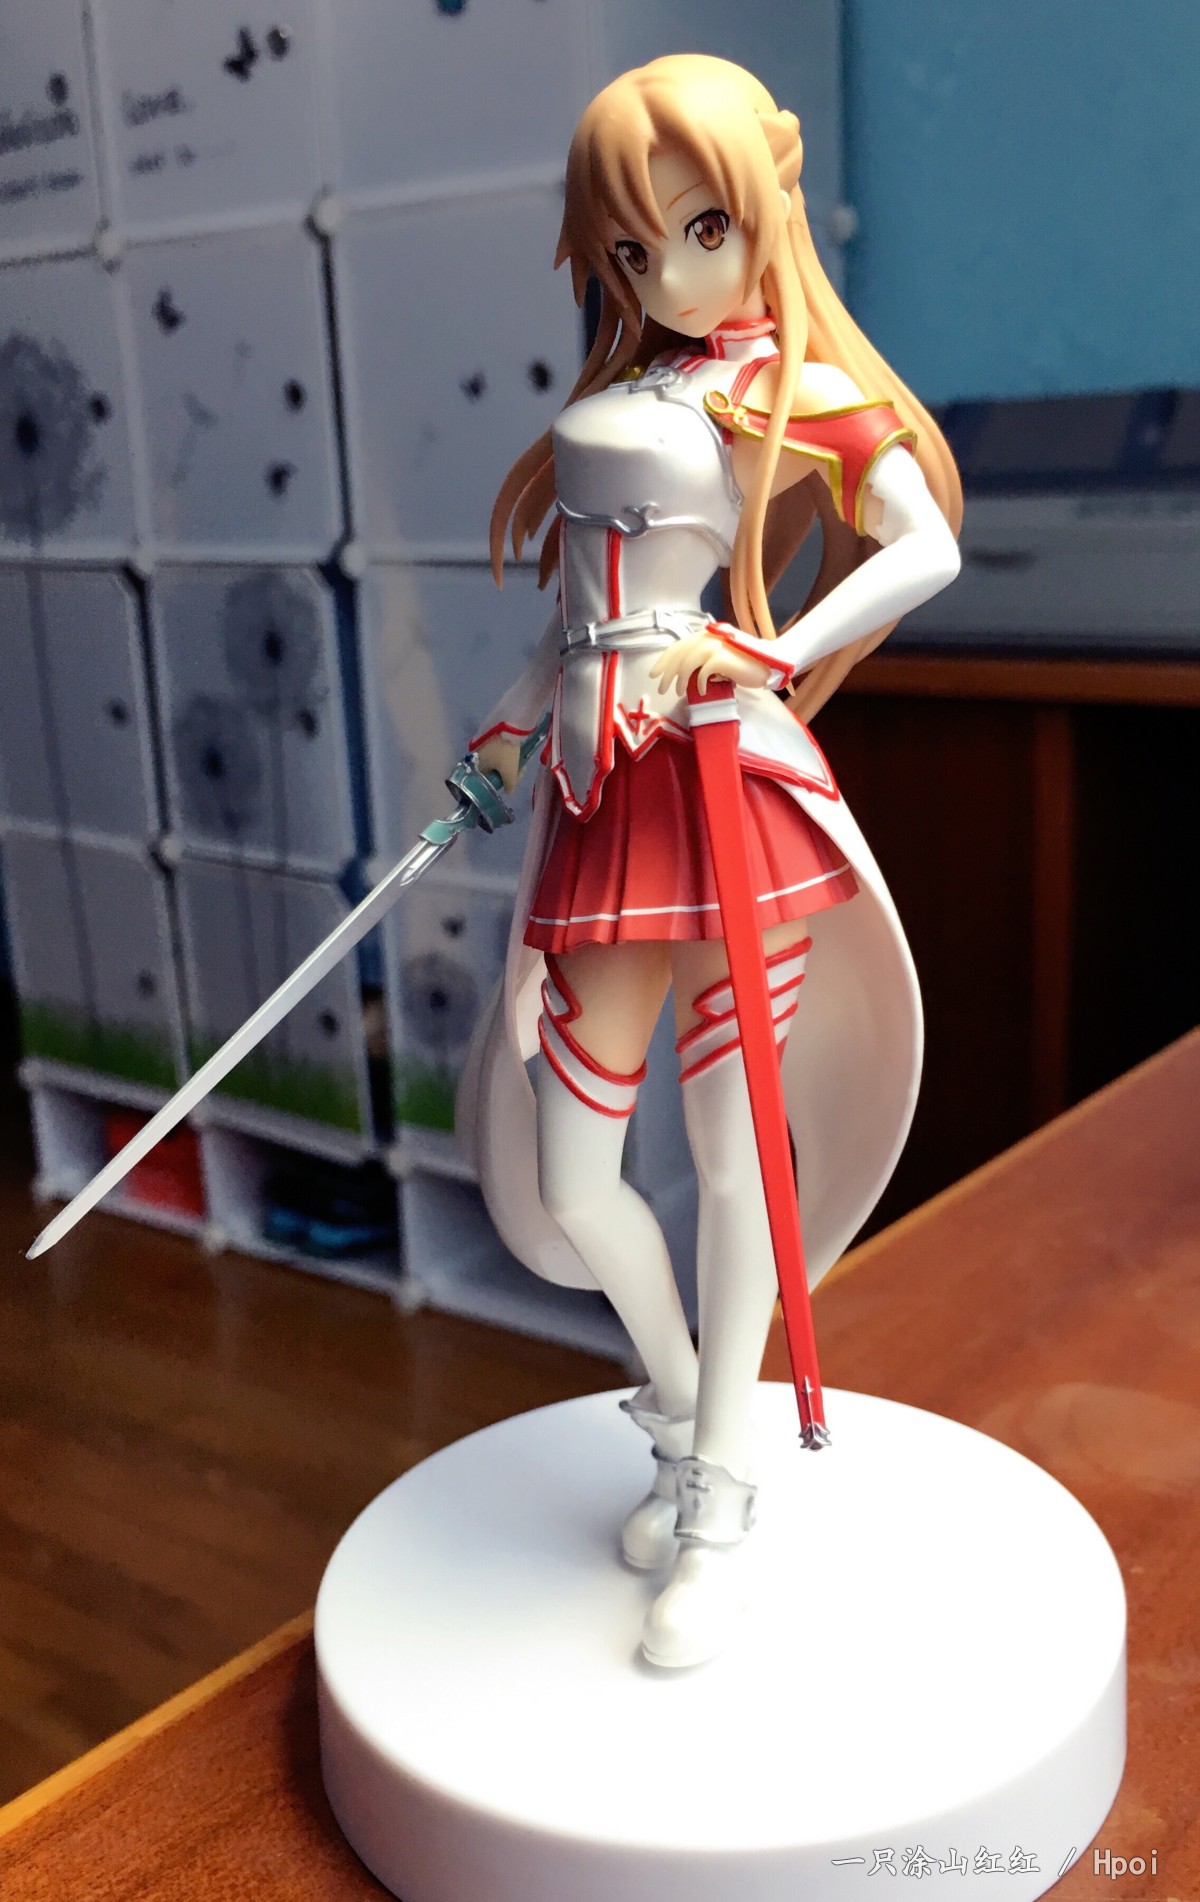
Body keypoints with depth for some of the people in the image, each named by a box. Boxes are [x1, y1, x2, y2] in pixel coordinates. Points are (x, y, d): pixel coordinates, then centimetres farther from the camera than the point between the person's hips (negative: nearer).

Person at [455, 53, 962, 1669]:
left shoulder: (800, 392, 0)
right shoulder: (610, 399, 17)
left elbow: (928, 547, -10)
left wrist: (773, 657, -16)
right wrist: (517, 723, 21)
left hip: (728, 789, -6)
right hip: (600, 804, 6)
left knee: (735, 1148, 2)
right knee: (567, 1181, 6)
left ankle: (721, 1506, 19)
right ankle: (682, 1413, 34)